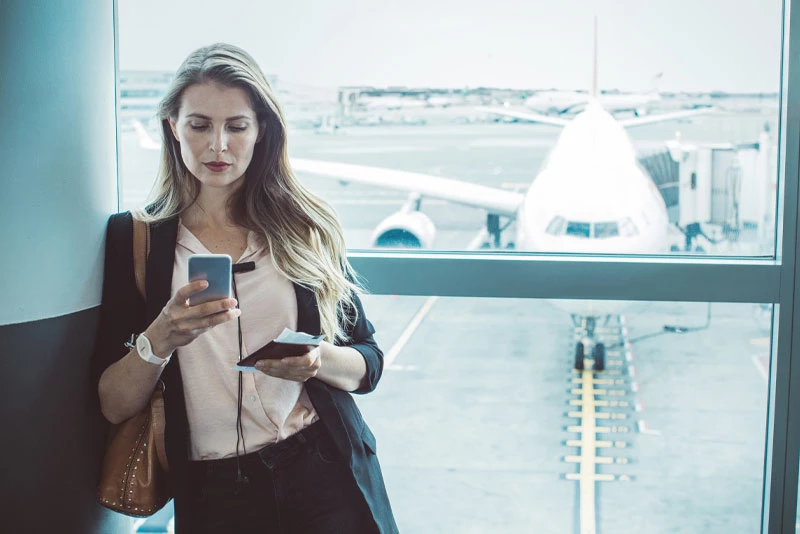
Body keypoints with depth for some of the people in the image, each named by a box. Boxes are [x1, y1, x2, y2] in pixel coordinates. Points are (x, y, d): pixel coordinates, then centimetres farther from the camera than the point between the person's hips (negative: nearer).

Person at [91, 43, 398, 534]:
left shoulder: (306, 228, 4)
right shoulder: (134, 236, 1)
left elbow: (369, 365, 5)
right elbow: (114, 407, -4)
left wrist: (316, 360, -15)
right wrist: (159, 340, -22)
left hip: (325, 475, 1)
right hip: (214, 493, 0)